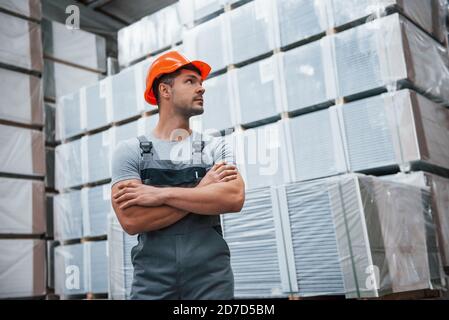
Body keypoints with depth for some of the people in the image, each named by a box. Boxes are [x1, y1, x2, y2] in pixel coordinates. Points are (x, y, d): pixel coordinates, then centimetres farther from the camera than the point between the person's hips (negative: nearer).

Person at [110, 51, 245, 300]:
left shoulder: (216, 147, 6)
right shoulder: (129, 151, 1)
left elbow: (234, 198, -12)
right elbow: (131, 220, -12)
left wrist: (160, 194, -14)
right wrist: (203, 190, -9)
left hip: (212, 277, 2)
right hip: (152, 279, -1)